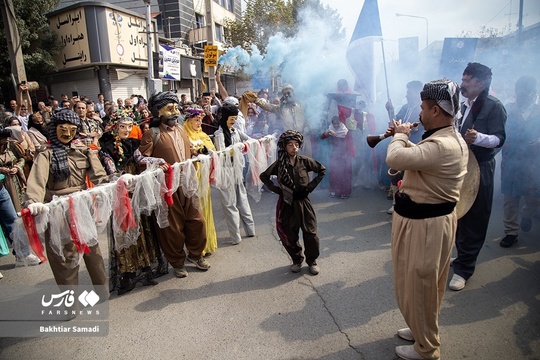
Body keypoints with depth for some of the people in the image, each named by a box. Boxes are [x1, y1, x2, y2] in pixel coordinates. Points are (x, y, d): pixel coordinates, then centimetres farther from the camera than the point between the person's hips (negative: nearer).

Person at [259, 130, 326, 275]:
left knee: (310, 233, 2)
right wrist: (276, 189, -2)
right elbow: (264, 176, 7)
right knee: (289, 235, 7)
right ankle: (297, 260, 30)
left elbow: (322, 170, 5)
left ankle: (312, 260, 24)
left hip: (303, 202, 0)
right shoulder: (279, 164, -4)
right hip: (287, 204, 1)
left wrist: (311, 186, -2)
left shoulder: (305, 161, -6)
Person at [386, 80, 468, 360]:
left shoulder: (442, 146, -29)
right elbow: (419, 155, 20)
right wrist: (403, 137, 6)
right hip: (432, 218, 11)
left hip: (424, 224, -11)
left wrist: (400, 135, -13)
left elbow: (395, 159, -34)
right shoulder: (453, 139, 7)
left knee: (417, 285, 7)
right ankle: (422, 330, 47)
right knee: (426, 284, 25)